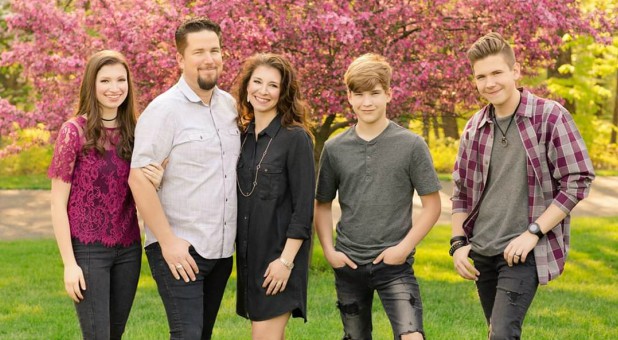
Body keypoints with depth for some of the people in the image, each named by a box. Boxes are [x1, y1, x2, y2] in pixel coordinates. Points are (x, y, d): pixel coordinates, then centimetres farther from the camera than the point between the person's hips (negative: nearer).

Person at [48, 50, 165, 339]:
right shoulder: (74, 131, -9)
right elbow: (58, 202, -8)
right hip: (88, 249, -5)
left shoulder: (134, 131, 4)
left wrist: (154, 184, -11)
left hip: (128, 249, 5)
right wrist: (69, 262, -12)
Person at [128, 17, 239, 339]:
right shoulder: (164, 110, -10)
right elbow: (139, 180, -14)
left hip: (221, 250, 6)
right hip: (179, 250, -6)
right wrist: (168, 241, -17)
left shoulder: (229, 105, 9)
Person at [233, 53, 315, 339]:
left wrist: (286, 260, -17)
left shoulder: (295, 138, -9)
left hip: (279, 256, -6)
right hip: (248, 255, 6)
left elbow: (304, 208, -13)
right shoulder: (243, 137, 10)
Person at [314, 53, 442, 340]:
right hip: (349, 264, 3)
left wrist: (404, 247, -11)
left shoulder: (411, 145, -4)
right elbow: (323, 204, 13)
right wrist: (328, 250, 1)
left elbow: (432, 205, -1)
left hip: (394, 264, -3)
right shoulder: (335, 149, 4)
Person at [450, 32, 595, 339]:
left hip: (523, 251, -5)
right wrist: (458, 242, 2)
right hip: (481, 252, 6)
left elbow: (578, 181, -10)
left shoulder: (550, 117, -8)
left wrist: (533, 233, -15)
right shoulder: (475, 127, 6)